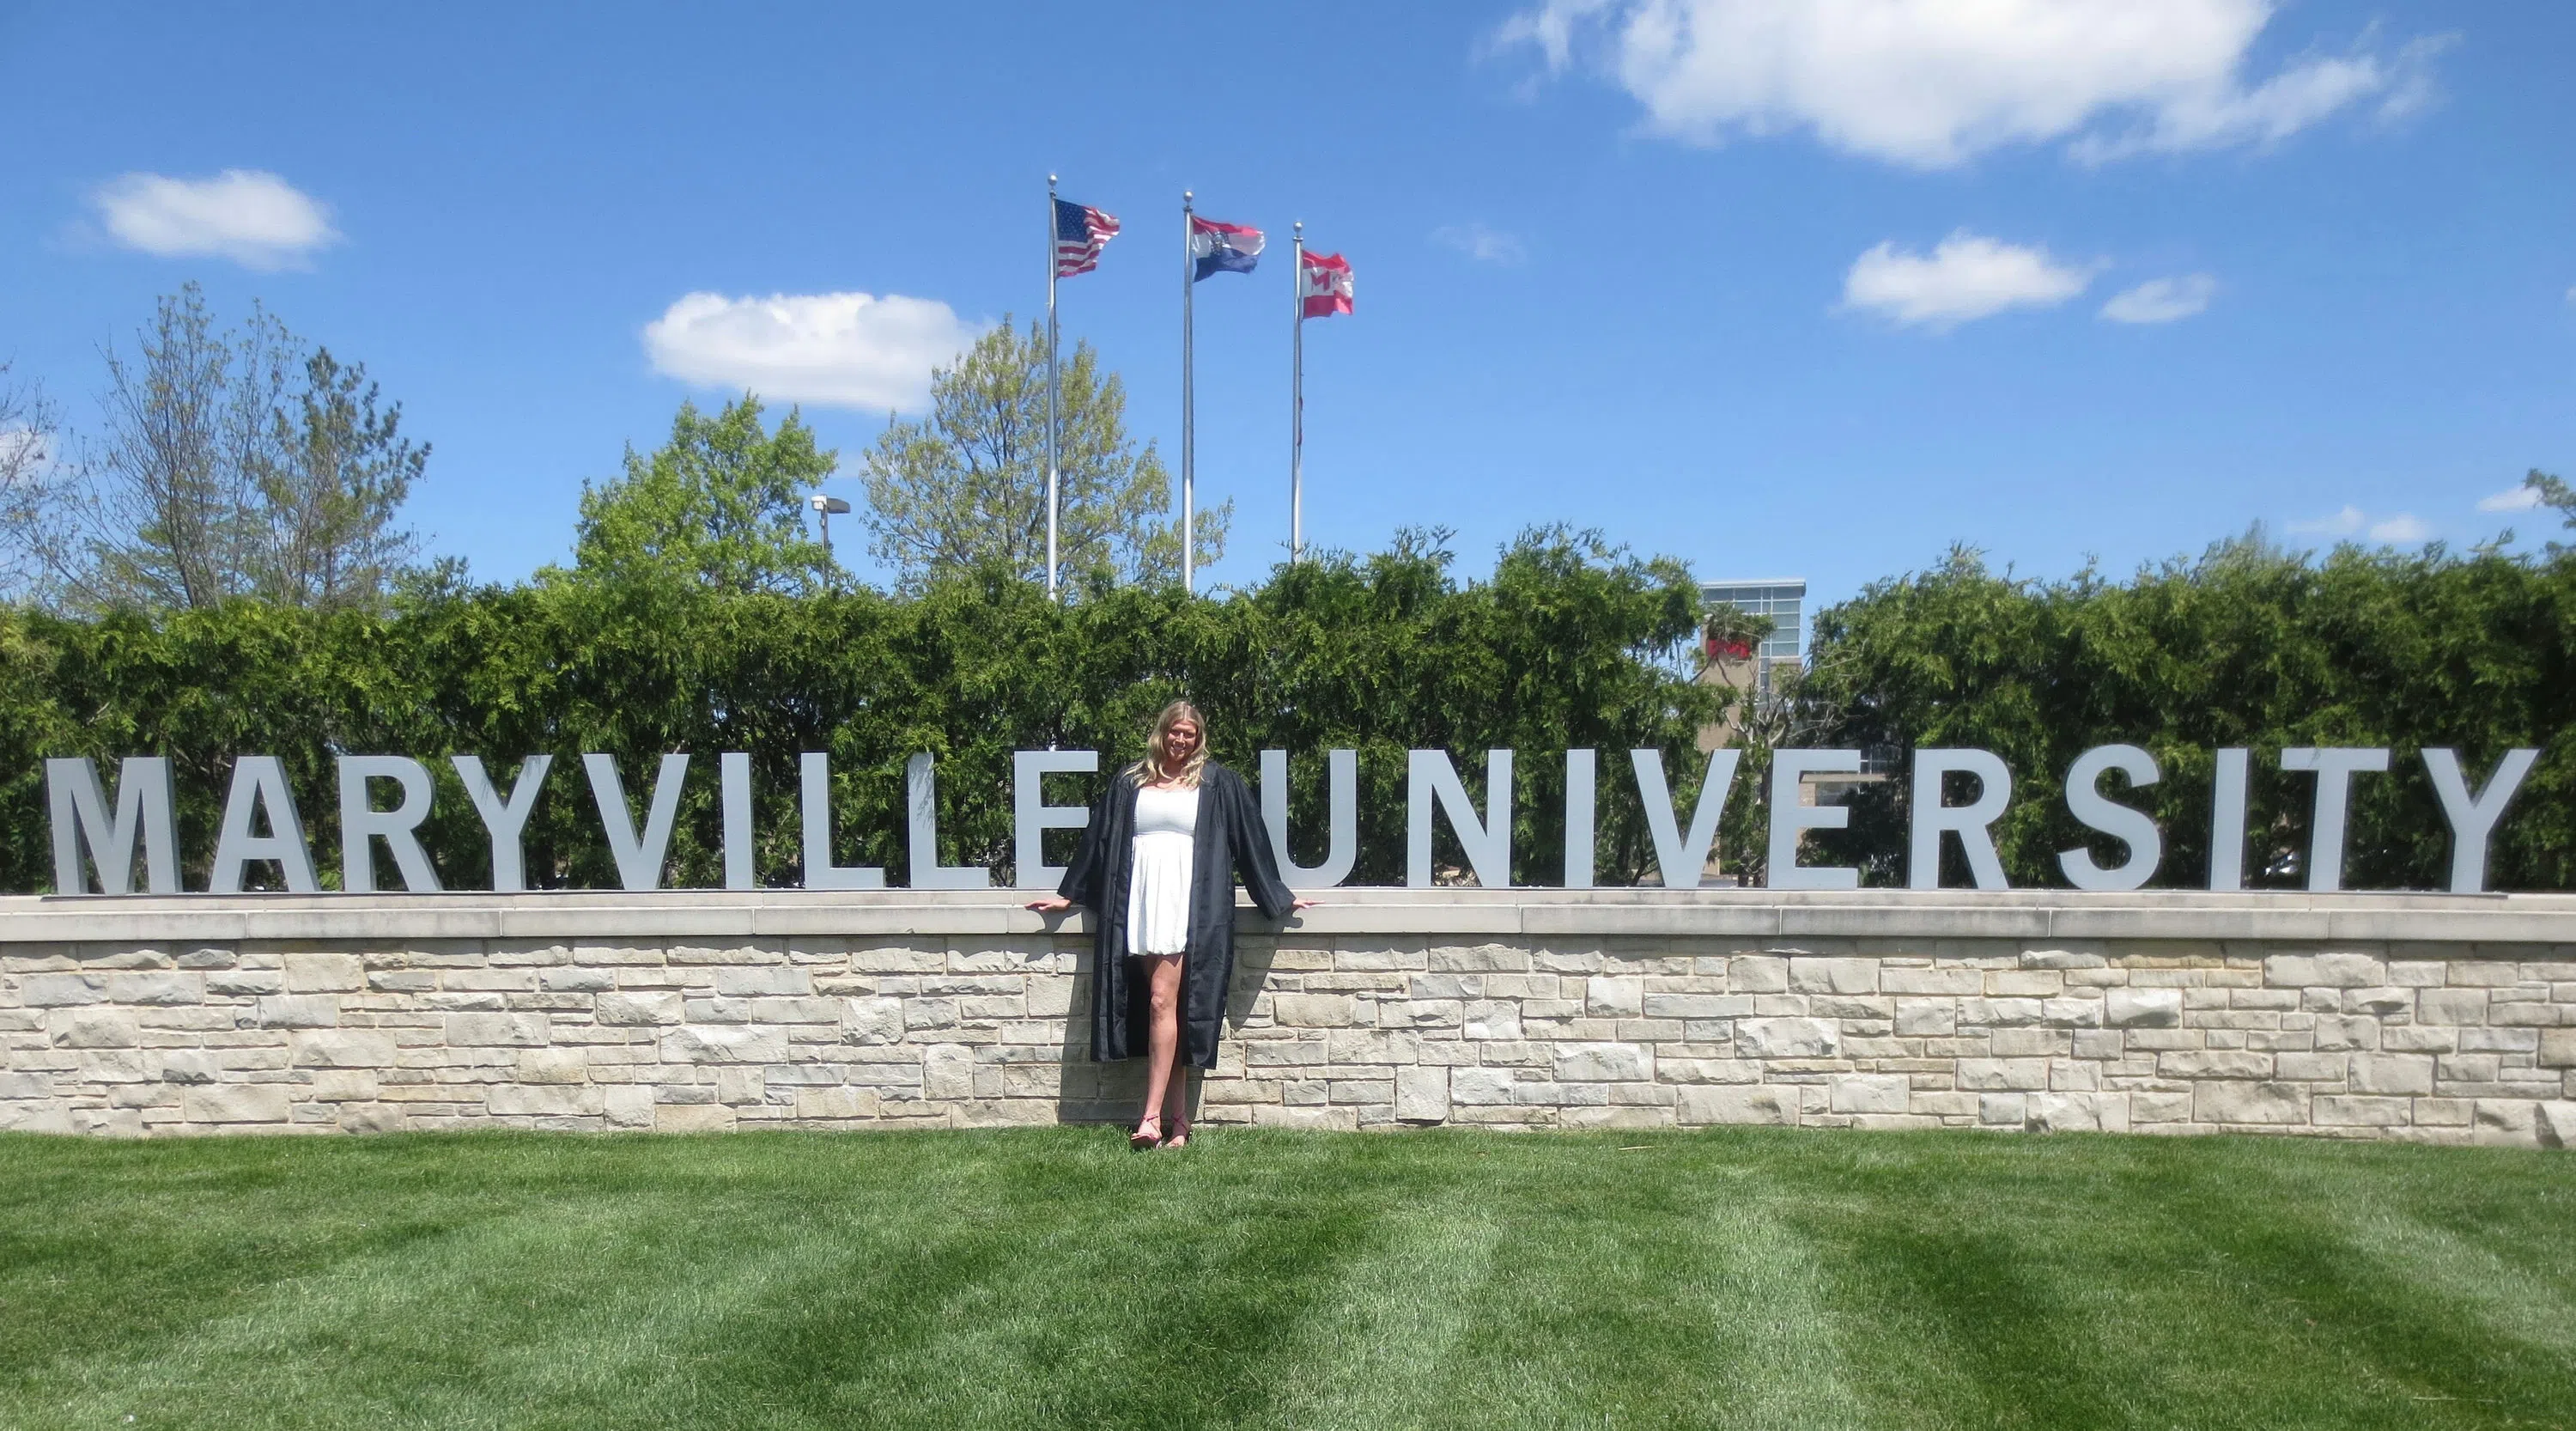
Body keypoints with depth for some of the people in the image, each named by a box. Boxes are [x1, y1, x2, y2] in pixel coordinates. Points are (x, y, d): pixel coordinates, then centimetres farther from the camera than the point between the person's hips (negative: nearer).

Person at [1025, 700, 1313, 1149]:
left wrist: (1278, 895, 13)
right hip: (1138, 899, 3)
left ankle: (1153, 1116, -13)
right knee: (1166, 1006, 2)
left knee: (1163, 1001, -13)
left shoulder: (1218, 784, 9)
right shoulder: (1129, 783, 15)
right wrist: (1069, 894, 20)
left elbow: (1250, 841, 11)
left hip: (1186, 901, -3)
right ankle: (1179, 1119, 6)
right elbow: (1099, 840, 20)